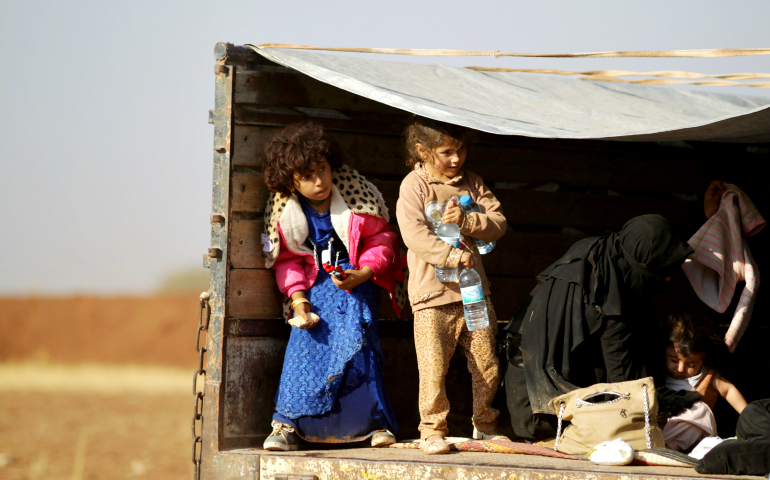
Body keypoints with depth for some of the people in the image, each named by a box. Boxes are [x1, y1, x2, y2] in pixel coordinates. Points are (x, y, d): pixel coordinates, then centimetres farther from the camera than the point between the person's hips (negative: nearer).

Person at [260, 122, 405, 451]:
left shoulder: (353, 193, -12)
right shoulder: (285, 211, -6)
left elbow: (380, 238, -3)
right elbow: (287, 260, 4)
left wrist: (362, 273, -18)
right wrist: (298, 298, -11)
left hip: (355, 279, -2)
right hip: (314, 283, 2)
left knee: (357, 343, -17)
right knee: (304, 346, -14)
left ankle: (374, 420, -6)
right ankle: (287, 424, -7)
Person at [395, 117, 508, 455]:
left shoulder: (472, 183, 12)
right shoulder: (414, 186, -4)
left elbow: (498, 222, 6)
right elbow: (414, 235, -15)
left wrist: (466, 221, -12)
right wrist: (452, 255, -22)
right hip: (433, 294, -5)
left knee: (487, 364, 8)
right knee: (434, 367, -8)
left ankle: (485, 426, 24)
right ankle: (432, 431, 5)